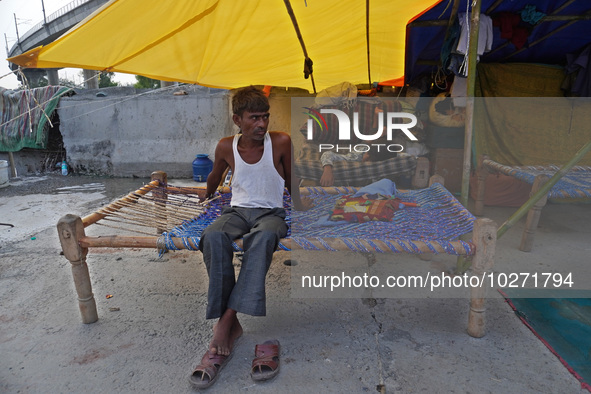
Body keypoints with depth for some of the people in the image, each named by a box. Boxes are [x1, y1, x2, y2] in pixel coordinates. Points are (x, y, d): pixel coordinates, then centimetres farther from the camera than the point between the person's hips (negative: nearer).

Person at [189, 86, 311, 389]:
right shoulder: (226, 147, 2)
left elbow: (290, 178, 13)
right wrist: (205, 197, 38)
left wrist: (298, 204, 22)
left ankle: (227, 318, -37)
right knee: (213, 236, -34)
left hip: (270, 212, -2)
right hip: (237, 209, 2)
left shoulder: (281, 142, -4)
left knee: (263, 237, -40)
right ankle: (230, 326, -29)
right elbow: (215, 176, 24)